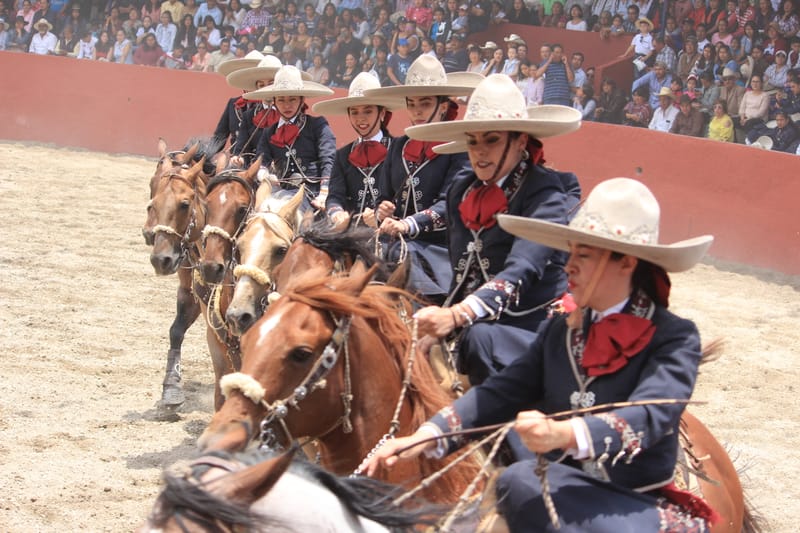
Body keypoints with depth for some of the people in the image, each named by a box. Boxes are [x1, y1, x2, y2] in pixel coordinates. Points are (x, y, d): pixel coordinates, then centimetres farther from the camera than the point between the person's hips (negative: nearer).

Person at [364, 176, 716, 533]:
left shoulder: (675, 340, -6)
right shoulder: (560, 330, 12)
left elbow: (650, 415, -22)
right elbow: (504, 390, 2)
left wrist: (566, 434, -40)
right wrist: (427, 435, -14)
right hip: (558, 493, 3)